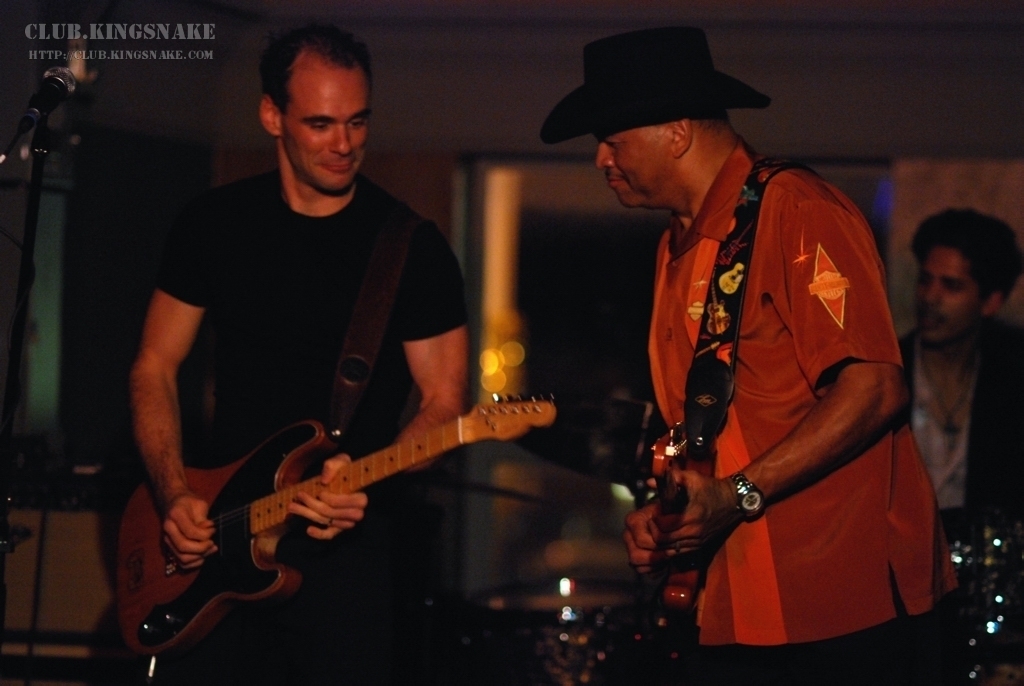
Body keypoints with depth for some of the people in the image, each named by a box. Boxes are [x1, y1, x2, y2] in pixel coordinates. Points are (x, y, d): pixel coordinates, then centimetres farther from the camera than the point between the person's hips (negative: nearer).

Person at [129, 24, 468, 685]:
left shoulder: (414, 247, -3)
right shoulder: (215, 223, 5)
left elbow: (443, 402, -1)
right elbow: (156, 367, 10)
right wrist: (175, 494, -5)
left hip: (348, 542, -2)